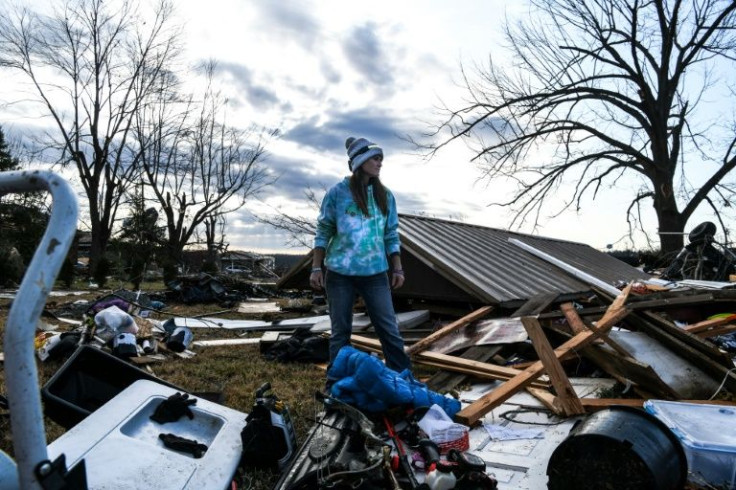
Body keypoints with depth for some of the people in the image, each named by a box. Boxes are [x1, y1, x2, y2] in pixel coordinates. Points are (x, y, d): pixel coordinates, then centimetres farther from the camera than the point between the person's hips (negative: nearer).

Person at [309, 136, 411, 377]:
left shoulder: (385, 195, 7)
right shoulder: (337, 192, -2)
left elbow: (391, 235, 11)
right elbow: (323, 233, 1)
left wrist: (397, 269, 6)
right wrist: (316, 268, -3)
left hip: (375, 273, 2)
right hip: (340, 273, -2)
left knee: (389, 329, 1)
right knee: (340, 331, 8)